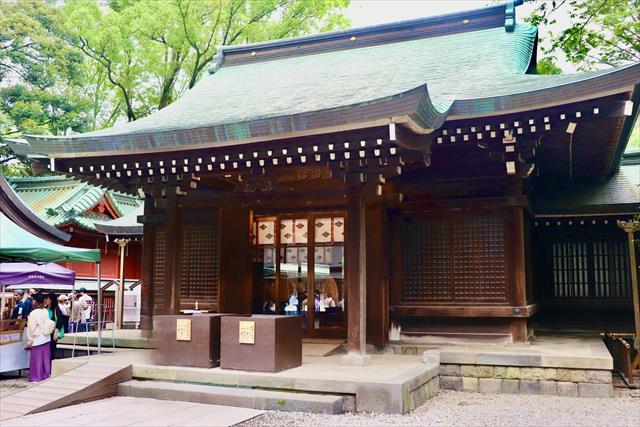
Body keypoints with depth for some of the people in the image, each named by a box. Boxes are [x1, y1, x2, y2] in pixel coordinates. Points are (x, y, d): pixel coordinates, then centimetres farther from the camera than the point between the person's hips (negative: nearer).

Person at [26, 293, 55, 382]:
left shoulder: (33, 313, -16)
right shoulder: (46, 311, 0)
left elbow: (31, 328, -12)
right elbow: (51, 324, 3)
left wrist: (29, 341, -5)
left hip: (37, 339, -5)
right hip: (46, 338, 5)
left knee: (37, 359, 3)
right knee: (45, 358, 12)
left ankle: (37, 378, 9)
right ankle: (46, 375, 20)